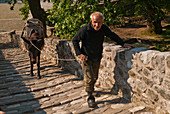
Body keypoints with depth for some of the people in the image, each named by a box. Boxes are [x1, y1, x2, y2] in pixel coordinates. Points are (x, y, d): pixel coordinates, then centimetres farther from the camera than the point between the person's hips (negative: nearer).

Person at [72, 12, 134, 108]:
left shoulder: (104, 29, -13)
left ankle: (91, 88, 50)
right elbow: (75, 40, -10)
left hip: (97, 58, 4)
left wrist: (123, 44, -2)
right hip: (86, 58, -4)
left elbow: (112, 35, 6)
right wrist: (80, 54, -16)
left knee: (95, 77, 19)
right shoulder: (84, 30, -23)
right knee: (89, 78, -9)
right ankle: (90, 97, 9)